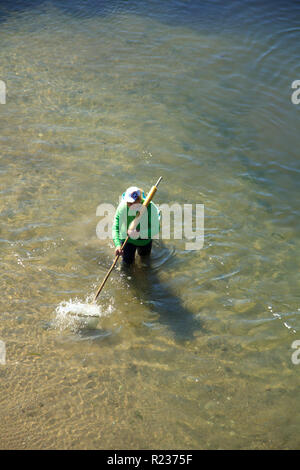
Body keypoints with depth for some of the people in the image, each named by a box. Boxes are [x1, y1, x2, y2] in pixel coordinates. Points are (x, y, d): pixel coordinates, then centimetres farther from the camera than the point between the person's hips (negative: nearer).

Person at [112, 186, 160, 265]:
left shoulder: (150, 207, -35)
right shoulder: (122, 206, -32)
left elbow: (156, 229, -32)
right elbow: (115, 228, -28)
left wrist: (139, 233, -45)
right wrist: (117, 245, -41)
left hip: (144, 236, 0)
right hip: (127, 236, 0)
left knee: (144, 254, 28)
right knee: (127, 261, 9)